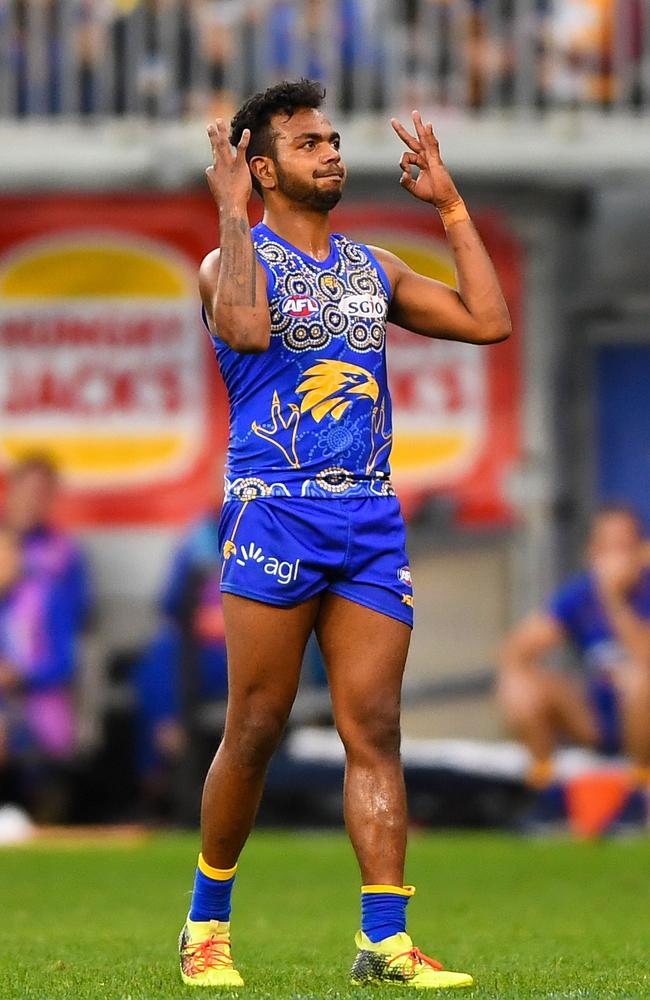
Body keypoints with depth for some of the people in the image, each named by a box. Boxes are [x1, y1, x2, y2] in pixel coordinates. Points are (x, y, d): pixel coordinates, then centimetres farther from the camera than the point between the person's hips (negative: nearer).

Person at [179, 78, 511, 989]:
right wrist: (231, 214, -16)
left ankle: (384, 941, -7)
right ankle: (207, 926, 12)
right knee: (256, 731, -3)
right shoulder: (236, 260, 1)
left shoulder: (373, 269, 18)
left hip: (371, 518, 5)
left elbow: (489, 322, 11)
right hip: (274, 513, -5)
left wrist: (451, 207, 13)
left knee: (375, 730, -3)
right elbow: (247, 329, -22)